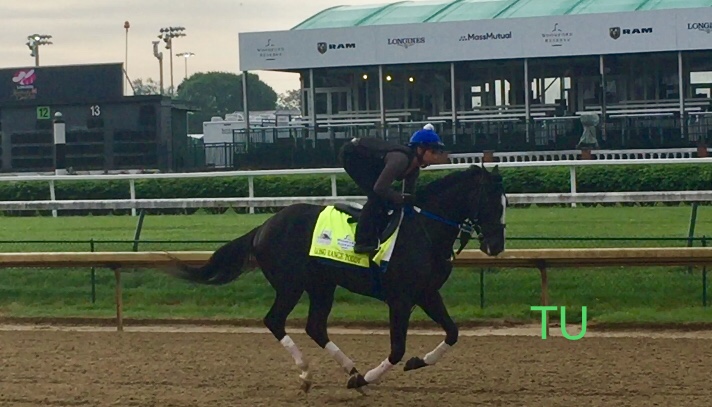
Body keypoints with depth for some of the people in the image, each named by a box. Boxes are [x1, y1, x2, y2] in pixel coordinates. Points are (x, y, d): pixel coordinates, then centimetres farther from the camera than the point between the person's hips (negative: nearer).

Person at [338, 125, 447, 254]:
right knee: (376, 196, -18)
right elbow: (380, 187, -35)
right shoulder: (401, 158, -32)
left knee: (384, 199, 6)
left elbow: (408, 194, 6)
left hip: (367, 160, 9)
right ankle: (363, 242, -15)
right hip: (352, 154, -9)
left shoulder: (414, 168, -4)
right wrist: (402, 198, -26)